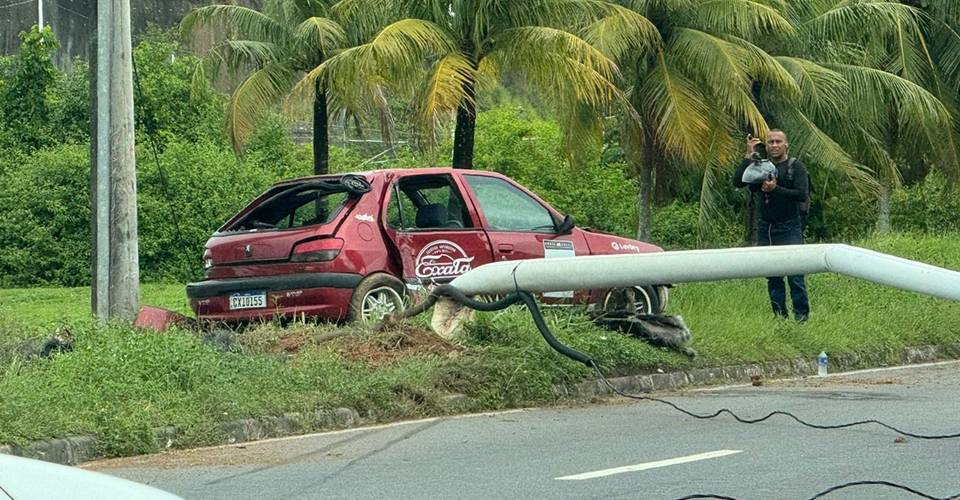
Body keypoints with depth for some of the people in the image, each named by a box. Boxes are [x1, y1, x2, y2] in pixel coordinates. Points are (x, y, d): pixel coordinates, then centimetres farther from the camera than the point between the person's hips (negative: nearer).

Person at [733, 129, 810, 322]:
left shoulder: (795, 166, 0)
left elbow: (802, 195, -11)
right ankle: (779, 315, 15)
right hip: (765, 228, 4)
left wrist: (775, 189, -17)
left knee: (795, 273, -10)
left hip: (789, 228, -4)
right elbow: (738, 182, -3)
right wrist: (749, 156, -7)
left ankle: (801, 315, -4)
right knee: (772, 275, 7)